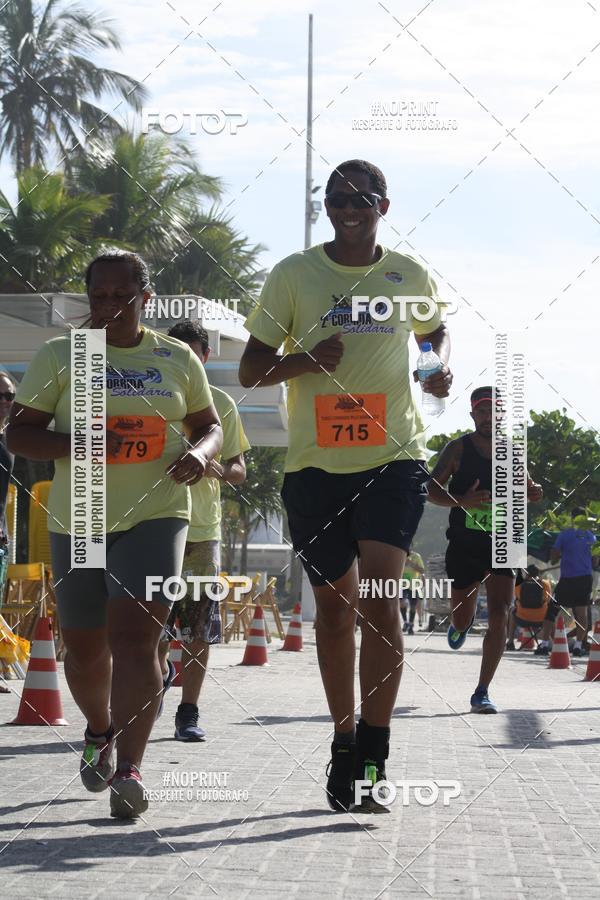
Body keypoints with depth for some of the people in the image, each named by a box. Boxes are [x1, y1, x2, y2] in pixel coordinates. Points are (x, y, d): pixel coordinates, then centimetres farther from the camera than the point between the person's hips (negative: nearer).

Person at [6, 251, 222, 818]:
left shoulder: (177, 359, 7)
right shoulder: (59, 355, 3)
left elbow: (208, 424, 18)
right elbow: (18, 432, 0)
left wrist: (200, 453, -6)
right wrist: (75, 443, -19)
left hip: (154, 515, -1)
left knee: (136, 636, -17)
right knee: (84, 646, 10)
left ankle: (128, 768, -19)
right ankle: (100, 730, 41)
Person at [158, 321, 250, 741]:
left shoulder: (221, 404, 7)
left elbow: (239, 472, 8)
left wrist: (218, 468, -14)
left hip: (203, 528, 0)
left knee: (200, 627, -2)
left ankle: (189, 713, 7)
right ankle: (161, 672, 30)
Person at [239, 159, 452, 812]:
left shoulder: (410, 277, 7)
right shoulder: (293, 275, 2)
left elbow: (435, 331, 28)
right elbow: (249, 371, 2)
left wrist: (442, 367, 5)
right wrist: (303, 361, -17)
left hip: (393, 458, -1)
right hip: (315, 465, 1)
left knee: (380, 598, -15)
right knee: (334, 606, 9)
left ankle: (373, 756, -12)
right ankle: (343, 744, 25)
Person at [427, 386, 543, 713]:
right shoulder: (459, 448, -4)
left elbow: (523, 486, 21)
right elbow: (431, 489, -8)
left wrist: (532, 492, -4)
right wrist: (461, 501, -27)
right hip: (463, 545, -1)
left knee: (499, 616, -15)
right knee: (462, 619, 9)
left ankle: (482, 692, -10)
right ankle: (461, 624, 51)